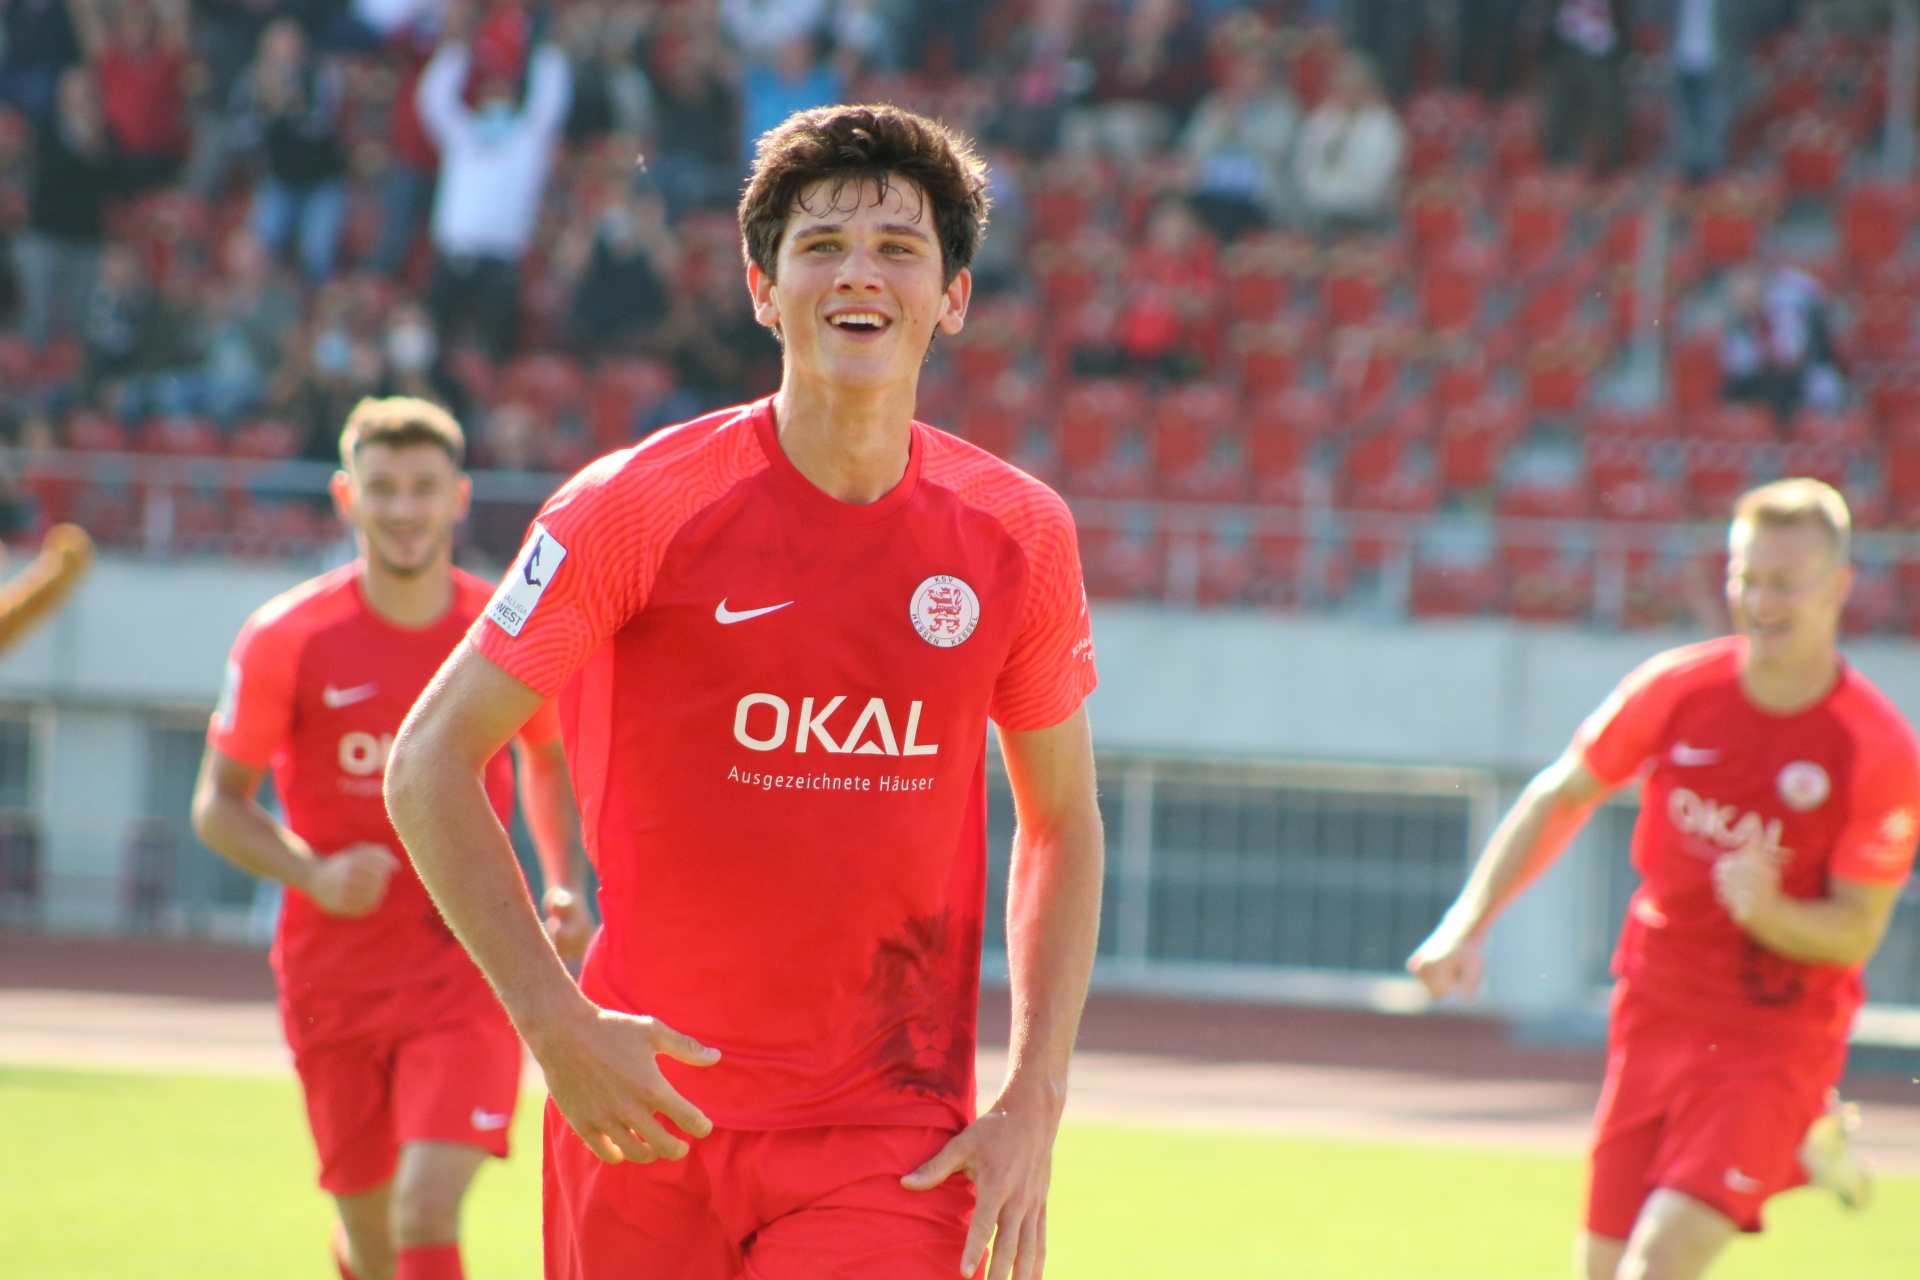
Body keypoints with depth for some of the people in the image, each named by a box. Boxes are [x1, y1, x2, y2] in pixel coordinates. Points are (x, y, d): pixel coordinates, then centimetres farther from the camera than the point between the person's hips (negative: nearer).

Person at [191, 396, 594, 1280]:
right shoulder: (286, 640, -7)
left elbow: (548, 758, 18)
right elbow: (219, 804, 0)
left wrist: (563, 886, 3)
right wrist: (314, 875, -19)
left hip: (468, 967, -1)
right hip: (336, 971, 1)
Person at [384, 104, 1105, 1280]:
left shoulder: (1020, 535, 2)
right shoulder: (635, 509, -6)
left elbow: (1063, 821, 13)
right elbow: (429, 767, -4)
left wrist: (1033, 1106, 2)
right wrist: (558, 1025, -13)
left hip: (893, 1145, 1)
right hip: (646, 1112, -1)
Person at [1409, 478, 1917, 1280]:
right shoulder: (1678, 690, -6)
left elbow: (1855, 933, -10)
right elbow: (1561, 798, 8)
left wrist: (1770, 913, -31)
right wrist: (1469, 921, 0)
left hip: (1777, 1030, -4)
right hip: (1657, 1009, 4)